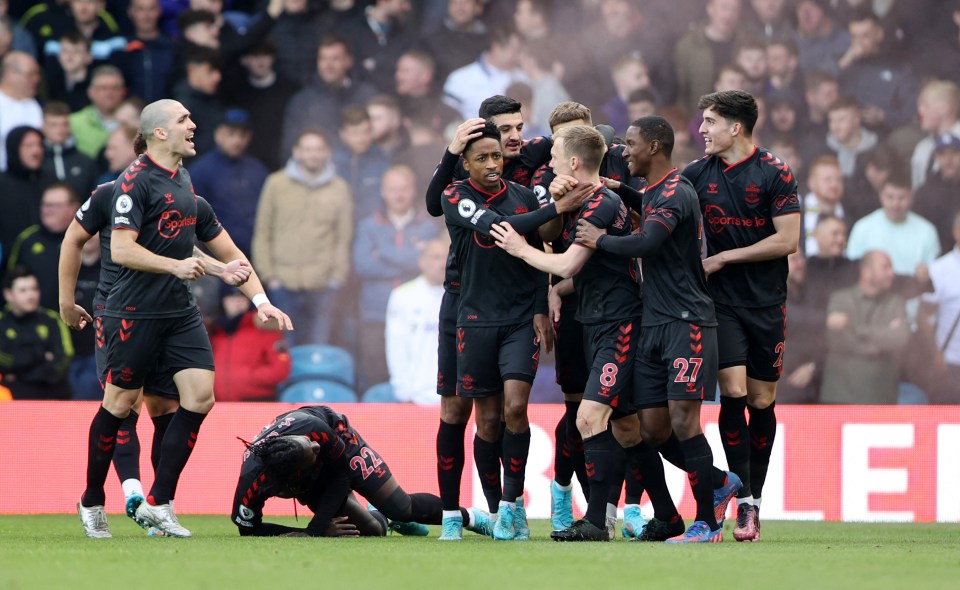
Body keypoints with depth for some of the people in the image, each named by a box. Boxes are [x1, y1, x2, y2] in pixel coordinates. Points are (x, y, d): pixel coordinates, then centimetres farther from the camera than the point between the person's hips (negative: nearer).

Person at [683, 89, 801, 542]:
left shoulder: (774, 173, -7)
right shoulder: (698, 174, 4)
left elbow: (787, 240, -11)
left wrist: (721, 258, -10)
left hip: (766, 303, -1)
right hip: (721, 301, 1)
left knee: (762, 401, 3)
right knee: (733, 391, -12)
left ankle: (755, 496, 14)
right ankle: (744, 502, -10)